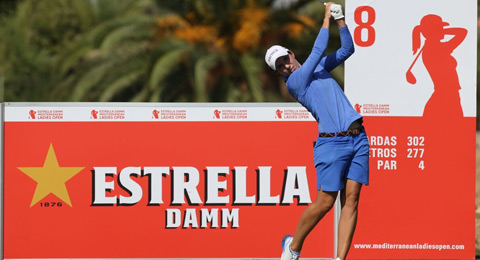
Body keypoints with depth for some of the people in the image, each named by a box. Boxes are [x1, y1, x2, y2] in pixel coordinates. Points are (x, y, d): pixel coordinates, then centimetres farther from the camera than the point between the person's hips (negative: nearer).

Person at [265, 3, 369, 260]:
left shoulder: (318, 67, 15)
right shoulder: (293, 82, -6)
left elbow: (347, 49, 17)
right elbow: (317, 51, -12)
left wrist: (340, 19, 4)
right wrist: (326, 19, -3)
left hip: (357, 138, 6)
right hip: (331, 143, -6)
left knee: (351, 199, -3)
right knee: (325, 202, -6)